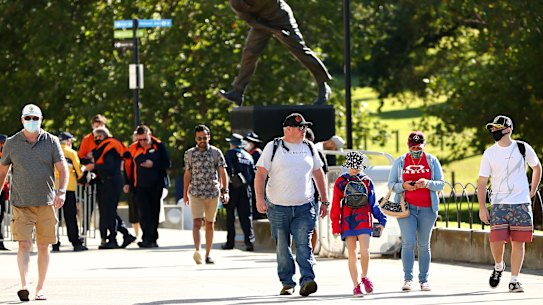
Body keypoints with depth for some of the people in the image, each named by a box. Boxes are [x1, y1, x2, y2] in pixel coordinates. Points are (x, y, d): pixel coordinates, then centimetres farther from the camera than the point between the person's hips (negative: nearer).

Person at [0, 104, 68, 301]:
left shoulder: (51, 142, 2)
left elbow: (62, 169, -2)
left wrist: (61, 191, -17)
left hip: (46, 203, 1)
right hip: (21, 203, -1)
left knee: (44, 246, 6)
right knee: (24, 244, -13)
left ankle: (40, 288, 16)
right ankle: (24, 285, -23)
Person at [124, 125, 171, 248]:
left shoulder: (159, 146, -1)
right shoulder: (133, 148, 3)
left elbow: (167, 164, -1)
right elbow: (128, 166, 12)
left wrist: (153, 164, -16)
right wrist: (127, 183, 7)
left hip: (156, 186, 0)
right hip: (140, 187, 0)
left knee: (154, 213, 6)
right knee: (144, 213, -10)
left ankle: (152, 239, 15)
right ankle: (147, 239, -14)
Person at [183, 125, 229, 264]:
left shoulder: (216, 152, 1)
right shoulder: (189, 154, 5)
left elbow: (222, 173, 1)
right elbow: (187, 174, 12)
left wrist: (225, 191, -8)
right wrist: (185, 193, 14)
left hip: (213, 193, 1)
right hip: (196, 194, -1)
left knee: (210, 224, 8)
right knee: (197, 222, -16)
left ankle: (208, 255, 15)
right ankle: (197, 251, -29)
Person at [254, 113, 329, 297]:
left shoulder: (309, 148, 11)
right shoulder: (273, 147, 1)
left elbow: (318, 174, 20)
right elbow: (260, 174, -3)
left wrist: (324, 201, 18)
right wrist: (260, 198, -16)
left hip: (304, 207, 1)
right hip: (277, 206, -1)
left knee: (304, 245, -12)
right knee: (282, 247, 5)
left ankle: (307, 281, -21)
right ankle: (287, 283, 14)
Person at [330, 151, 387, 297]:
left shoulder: (367, 181, 8)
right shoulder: (341, 182, 5)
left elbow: (373, 203, 12)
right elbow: (336, 204, 5)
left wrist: (381, 219, 5)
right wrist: (335, 224, 1)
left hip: (363, 220, 0)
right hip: (347, 221, 0)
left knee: (364, 250, -14)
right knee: (352, 254, 1)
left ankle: (364, 277, 11)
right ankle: (356, 285, 7)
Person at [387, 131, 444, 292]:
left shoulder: (432, 161, 7)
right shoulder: (400, 161, 7)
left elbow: (441, 184, 4)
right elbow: (391, 184, 7)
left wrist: (427, 183, -15)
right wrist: (403, 186, -14)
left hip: (427, 209, 1)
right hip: (406, 207, -1)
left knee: (424, 245, 4)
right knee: (408, 242, -11)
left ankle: (424, 280, 8)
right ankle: (408, 279, -11)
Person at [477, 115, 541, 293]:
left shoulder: (523, 148, 3)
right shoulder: (489, 153, 3)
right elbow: (482, 182, 3)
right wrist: (482, 208, -4)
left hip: (521, 204, 0)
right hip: (498, 204, 0)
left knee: (518, 242, -1)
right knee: (497, 239, -14)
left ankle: (514, 280, 7)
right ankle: (498, 266, 16)